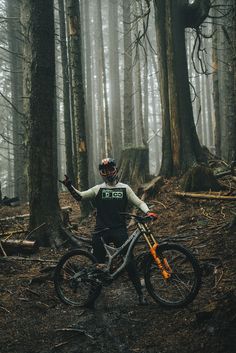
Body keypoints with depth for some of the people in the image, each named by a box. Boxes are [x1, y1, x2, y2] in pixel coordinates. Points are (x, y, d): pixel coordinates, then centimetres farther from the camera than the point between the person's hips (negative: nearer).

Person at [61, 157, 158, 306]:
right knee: (98, 262, 7)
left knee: (130, 261, -7)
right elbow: (80, 196, 8)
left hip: (119, 230, -1)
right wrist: (69, 186, -8)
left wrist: (148, 212, -14)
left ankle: (140, 293, 0)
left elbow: (139, 202, 5)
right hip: (101, 231, 1)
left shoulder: (125, 188, 9)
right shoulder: (98, 189, 10)